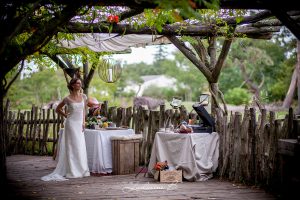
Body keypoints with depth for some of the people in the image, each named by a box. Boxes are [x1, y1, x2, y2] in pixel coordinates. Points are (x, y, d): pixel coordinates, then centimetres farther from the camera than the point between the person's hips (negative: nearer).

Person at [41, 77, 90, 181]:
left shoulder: (83, 97, 5)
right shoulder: (68, 99, -6)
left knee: (80, 148, 5)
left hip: (79, 124, 5)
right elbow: (58, 109, 9)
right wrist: (66, 115, 3)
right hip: (71, 123, -5)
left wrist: (83, 122, 8)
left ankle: (81, 170, 14)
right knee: (73, 147, -5)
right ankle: (72, 171, 0)